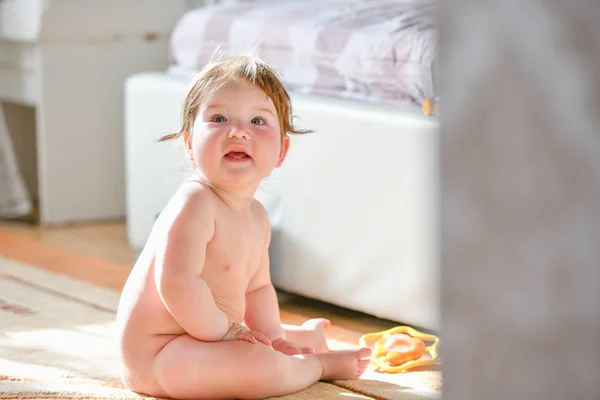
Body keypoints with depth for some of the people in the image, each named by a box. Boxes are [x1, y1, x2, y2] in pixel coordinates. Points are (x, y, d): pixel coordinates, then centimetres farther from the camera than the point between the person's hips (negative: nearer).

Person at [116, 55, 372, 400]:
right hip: (155, 355, -10)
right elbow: (177, 283, -31)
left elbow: (257, 288, 18)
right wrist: (223, 332, -20)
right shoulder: (194, 203, -23)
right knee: (259, 364, -24)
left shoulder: (256, 216, 7)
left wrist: (271, 335, 3)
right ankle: (320, 363, 0)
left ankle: (306, 336, 56)